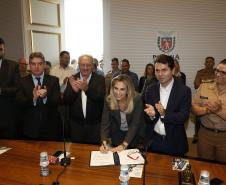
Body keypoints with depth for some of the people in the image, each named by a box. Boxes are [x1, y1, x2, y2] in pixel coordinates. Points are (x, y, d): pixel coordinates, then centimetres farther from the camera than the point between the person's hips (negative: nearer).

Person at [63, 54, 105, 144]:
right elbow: (66, 100, -3)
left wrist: (87, 89, -32)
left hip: (95, 125, -2)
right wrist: (74, 90, -23)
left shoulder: (100, 79, -4)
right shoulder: (73, 79, 2)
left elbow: (101, 98, -16)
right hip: (76, 124, 2)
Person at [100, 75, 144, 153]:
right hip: (117, 134, 2)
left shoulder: (137, 99, -28)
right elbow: (105, 123, -21)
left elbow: (135, 125, -28)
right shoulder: (108, 100, -21)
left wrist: (124, 145, -36)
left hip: (133, 135, -2)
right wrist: (104, 142, -37)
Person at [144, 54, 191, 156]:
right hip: (153, 142, 3)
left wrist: (164, 114, -32)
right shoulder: (151, 89, -1)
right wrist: (151, 115, -24)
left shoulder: (184, 90, -11)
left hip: (174, 143, -2)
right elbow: (146, 118, -1)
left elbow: (183, 117, -16)